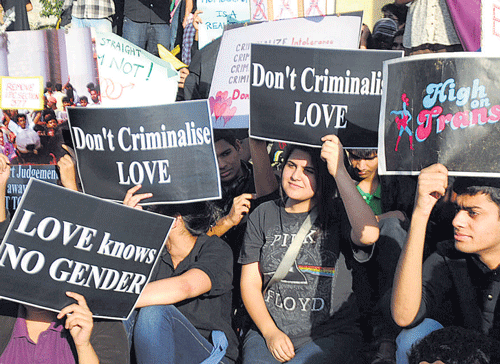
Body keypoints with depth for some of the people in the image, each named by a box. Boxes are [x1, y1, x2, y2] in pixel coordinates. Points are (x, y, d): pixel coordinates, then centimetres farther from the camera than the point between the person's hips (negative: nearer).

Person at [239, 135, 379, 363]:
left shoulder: (338, 216, -1)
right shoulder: (263, 215, 8)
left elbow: (368, 234, -26)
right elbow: (250, 282, 6)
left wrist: (340, 172, -25)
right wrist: (270, 332, -7)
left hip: (329, 335, -2)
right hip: (268, 330, 2)